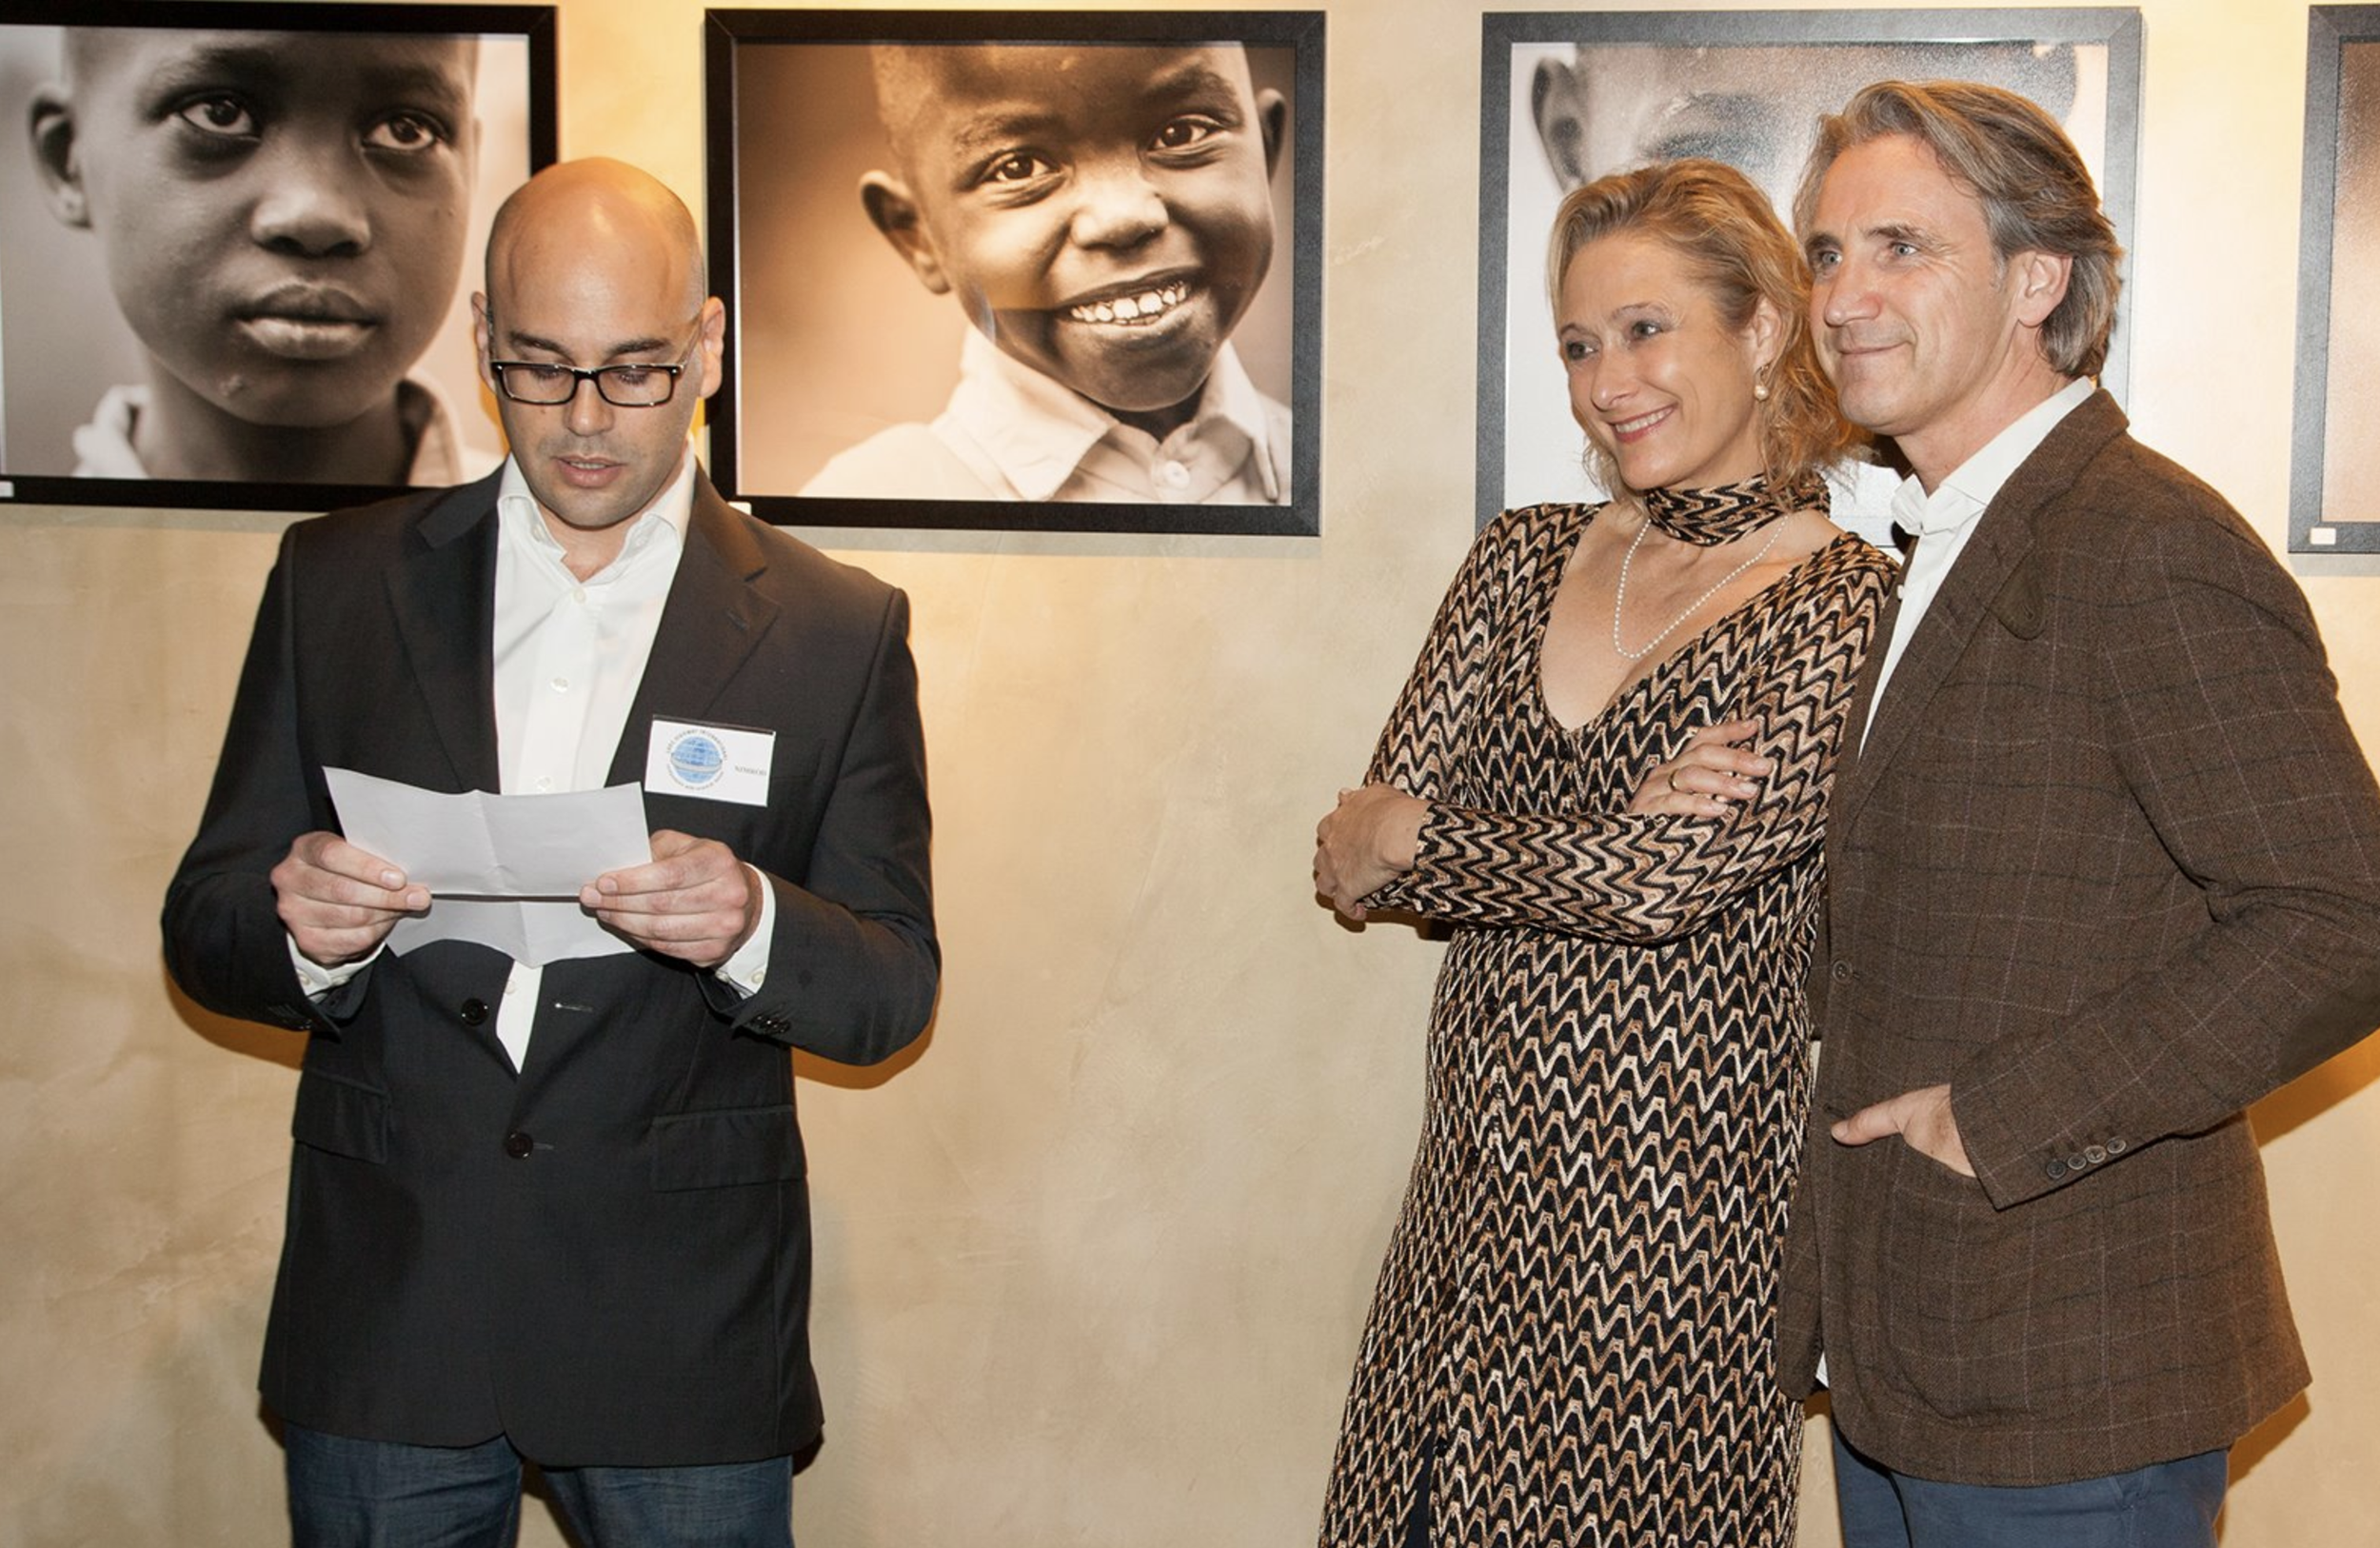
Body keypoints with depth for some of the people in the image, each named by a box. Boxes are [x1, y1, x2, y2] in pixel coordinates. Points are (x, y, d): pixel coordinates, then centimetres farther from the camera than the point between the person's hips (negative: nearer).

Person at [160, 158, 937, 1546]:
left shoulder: (838, 632, 0)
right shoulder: (337, 582, 5)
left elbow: (892, 989, 0)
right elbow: (205, 930, 5)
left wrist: (751, 926, -22)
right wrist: (296, 930, -18)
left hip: (684, 1331, -1)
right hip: (383, 1316, 2)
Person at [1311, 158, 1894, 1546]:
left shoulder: (1845, 603, -8)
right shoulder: (1523, 558, 9)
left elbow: (1664, 883, -18)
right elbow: (1384, 827, -1)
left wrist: (1396, 847, -6)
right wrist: (1631, 827, -17)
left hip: (1673, 1205, -5)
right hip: (1480, 1165, 5)